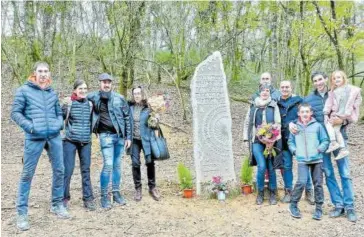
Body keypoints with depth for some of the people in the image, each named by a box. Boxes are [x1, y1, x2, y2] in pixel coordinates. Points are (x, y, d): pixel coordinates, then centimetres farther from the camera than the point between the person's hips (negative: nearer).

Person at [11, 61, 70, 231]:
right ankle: (21, 212, 13)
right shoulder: (24, 90, 2)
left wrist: (59, 124, 2)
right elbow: (15, 112, 1)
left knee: (59, 170, 9)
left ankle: (57, 204, 26)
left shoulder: (52, 93, 15)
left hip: (54, 136, 5)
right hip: (34, 137, -4)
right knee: (27, 174, 2)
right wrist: (29, 126, -12)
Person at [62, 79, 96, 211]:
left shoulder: (89, 104, 9)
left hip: (86, 142, 4)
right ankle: (64, 198, 13)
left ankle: (88, 198, 13)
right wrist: (65, 106, -21)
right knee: (68, 170, -2)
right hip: (70, 141, -3)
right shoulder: (69, 103, -2)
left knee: (86, 170, 7)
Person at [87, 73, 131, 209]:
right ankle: (104, 196, 5)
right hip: (106, 136, -3)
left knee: (117, 165, 10)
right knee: (108, 165, -9)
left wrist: (128, 137, 4)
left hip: (120, 136, 3)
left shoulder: (119, 98, 3)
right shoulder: (93, 97, 0)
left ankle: (116, 193, 22)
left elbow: (127, 117, 6)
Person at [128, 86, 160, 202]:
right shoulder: (130, 107, 1)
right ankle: (138, 189, 17)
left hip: (146, 139, -1)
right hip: (134, 139, 1)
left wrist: (155, 125, -16)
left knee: (150, 162, -1)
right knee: (135, 163, 3)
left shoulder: (148, 107, -3)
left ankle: (152, 187, 17)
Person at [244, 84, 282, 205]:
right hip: (257, 141, 0)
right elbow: (247, 123, 15)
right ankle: (260, 192, 8)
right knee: (262, 166, -13)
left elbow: (278, 123, 1)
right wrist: (246, 138, 9)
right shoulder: (253, 106, 9)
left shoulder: (274, 106, 5)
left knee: (271, 168, 3)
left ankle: (273, 193, 21)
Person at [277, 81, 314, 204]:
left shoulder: (299, 100, 1)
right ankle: (288, 191, 20)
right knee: (286, 166, 7)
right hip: (284, 139, 2)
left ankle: (309, 191, 16)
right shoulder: (276, 103, 8)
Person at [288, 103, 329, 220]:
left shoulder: (317, 126, 1)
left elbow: (325, 141, 5)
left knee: (318, 184, 7)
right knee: (301, 182, -13)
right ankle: (293, 205, 5)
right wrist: (294, 150, -1)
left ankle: (319, 208, 21)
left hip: (317, 159, 1)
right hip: (302, 160, -1)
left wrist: (320, 149, -10)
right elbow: (290, 142, 14)